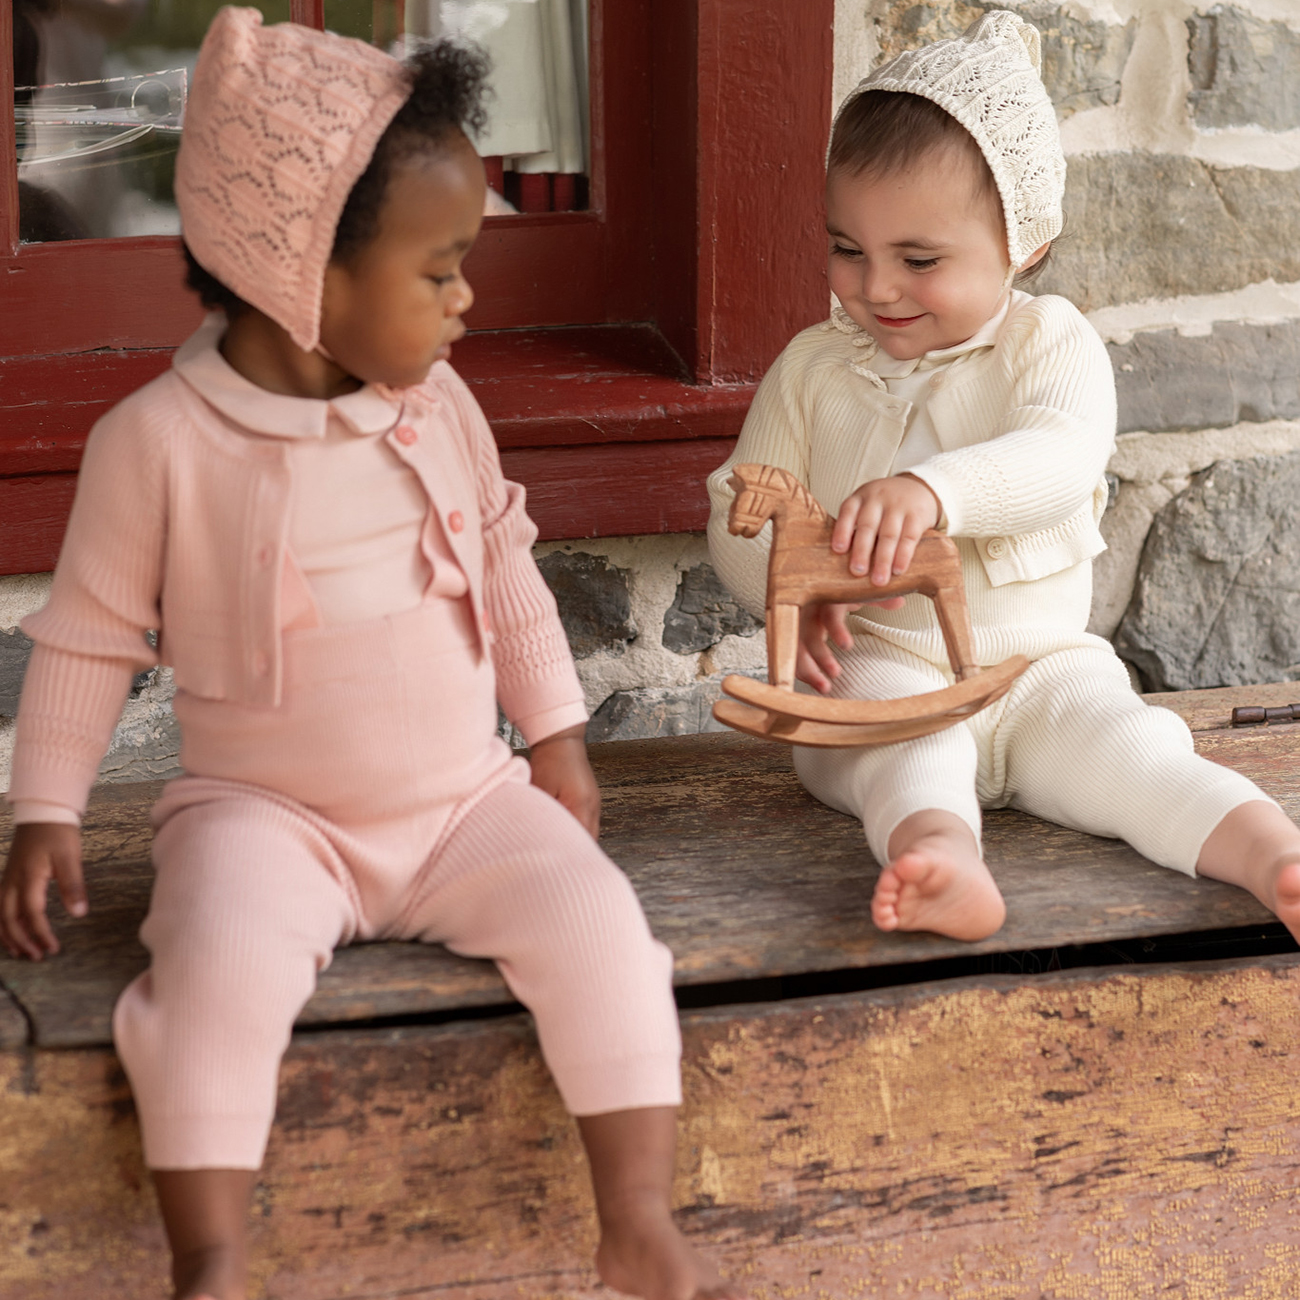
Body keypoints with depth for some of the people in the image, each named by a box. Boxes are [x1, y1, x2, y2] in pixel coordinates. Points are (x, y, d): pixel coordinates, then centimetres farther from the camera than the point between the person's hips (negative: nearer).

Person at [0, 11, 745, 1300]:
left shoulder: (438, 408, 1)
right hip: (264, 810, -4)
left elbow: (506, 568, 16)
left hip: (468, 802, 4)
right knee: (222, 961, -32)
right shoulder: (160, 439, -12)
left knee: (596, 919, -20)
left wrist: (557, 736, 16)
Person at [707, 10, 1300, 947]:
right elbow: (738, 510, 10)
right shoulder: (814, 369, 8)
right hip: (881, 659, 0)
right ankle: (940, 852, -61)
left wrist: (933, 490, -40)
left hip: (1039, 659, 0)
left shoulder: (1051, 342, 0)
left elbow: (1063, 458, -21)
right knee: (900, 730, -34)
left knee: (1115, 740, -28)